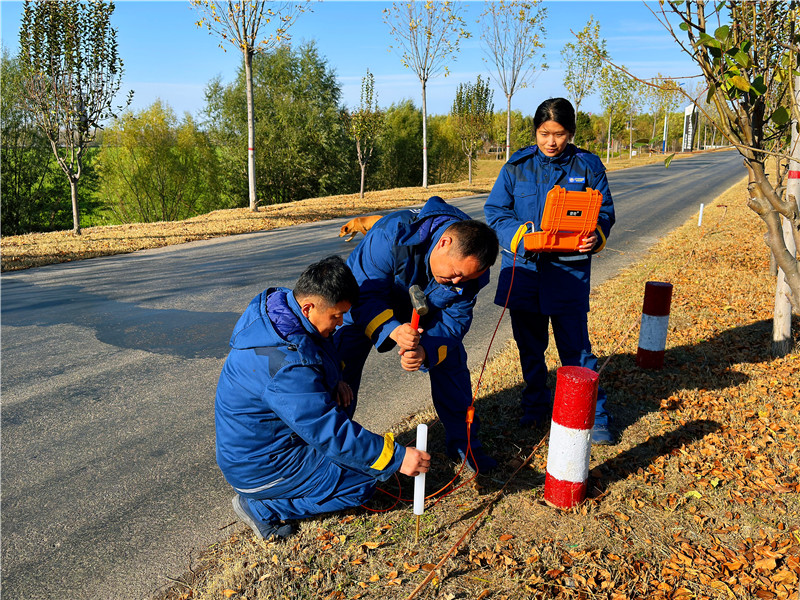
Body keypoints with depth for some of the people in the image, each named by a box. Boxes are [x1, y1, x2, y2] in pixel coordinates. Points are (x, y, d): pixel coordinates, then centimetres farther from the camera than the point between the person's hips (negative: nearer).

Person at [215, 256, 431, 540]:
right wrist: (396, 457, -24)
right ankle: (260, 506, 0)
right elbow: (332, 435, -31)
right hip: (258, 468, -9)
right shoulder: (287, 366, -36)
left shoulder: (276, 303, -7)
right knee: (364, 479, -7)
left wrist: (333, 380, -3)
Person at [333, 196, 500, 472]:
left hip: (424, 312, 4)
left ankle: (463, 442, 19)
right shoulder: (392, 234, -42)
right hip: (366, 304, -3)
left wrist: (426, 351, -42)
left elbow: (453, 321, -21)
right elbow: (363, 293, -37)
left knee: (452, 363, 1)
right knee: (341, 367, -14)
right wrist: (392, 330, -54)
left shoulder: (471, 268, -26)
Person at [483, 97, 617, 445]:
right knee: (529, 346, 14)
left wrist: (595, 237, -18)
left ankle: (594, 416, 14)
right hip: (524, 267, 2)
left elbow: (604, 212, 5)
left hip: (569, 269, -2)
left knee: (576, 346, -1)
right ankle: (535, 407, 32)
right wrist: (519, 234, -17)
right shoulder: (517, 166, 3)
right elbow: (494, 211, 2)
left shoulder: (588, 166, 2)